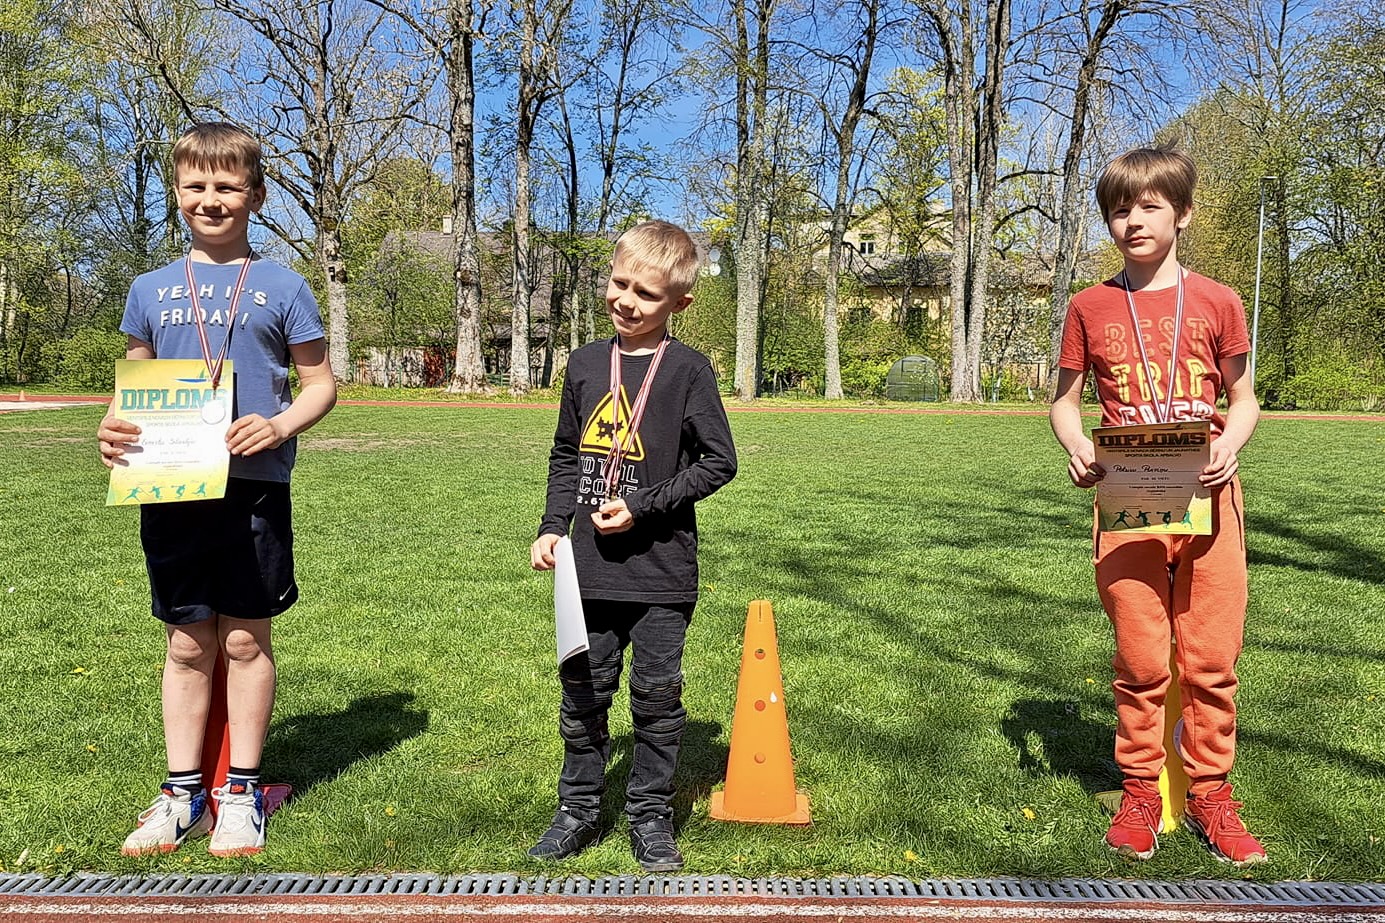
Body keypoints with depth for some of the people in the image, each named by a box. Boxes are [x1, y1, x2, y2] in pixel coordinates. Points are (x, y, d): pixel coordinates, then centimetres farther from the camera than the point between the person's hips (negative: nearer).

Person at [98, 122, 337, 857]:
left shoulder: (281, 288, 1)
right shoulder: (151, 289, 10)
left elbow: (320, 384, 3)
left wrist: (280, 425, -16)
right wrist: (114, 433, -7)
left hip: (253, 485, -2)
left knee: (245, 639, 5)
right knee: (187, 642, 10)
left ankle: (241, 791, 18)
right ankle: (182, 791, 21)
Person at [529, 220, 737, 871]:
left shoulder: (687, 370, -7)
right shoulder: (585, 364, 6)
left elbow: (719, 461, -7)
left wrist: (642, 506, -13)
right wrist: (552, 526, 4)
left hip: (661, 571, -4)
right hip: (591, 569, 4)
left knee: (656, 697, 7)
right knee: (583, 695, 12)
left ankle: (650, 817, 23)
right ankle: (578, 811, 28)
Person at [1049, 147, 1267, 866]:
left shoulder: (1216, 302, 5)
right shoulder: (1090, 308, 6)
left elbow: (1243, 398, 10)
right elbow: (1063, 400, 12)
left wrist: (1229, 445, -11)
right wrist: (1078, 448, -9)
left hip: (1207, 497, 0)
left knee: (1210, 658, 3)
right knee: (1141, 659, 4)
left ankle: (1210, 794, 18)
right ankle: (1140, 793, 19)